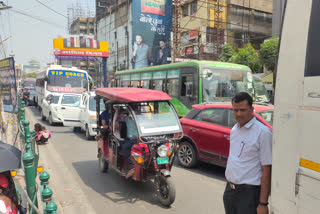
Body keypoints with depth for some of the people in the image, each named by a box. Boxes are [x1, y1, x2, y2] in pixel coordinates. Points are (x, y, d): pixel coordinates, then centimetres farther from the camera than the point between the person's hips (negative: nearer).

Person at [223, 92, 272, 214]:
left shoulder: (263, 132, -15)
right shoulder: (234, 130, 8)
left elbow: (266, 171, -16)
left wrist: (263, 203, -17)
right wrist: (229, 185, 14)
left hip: (249, 193, -7)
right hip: (229, 190, 7)